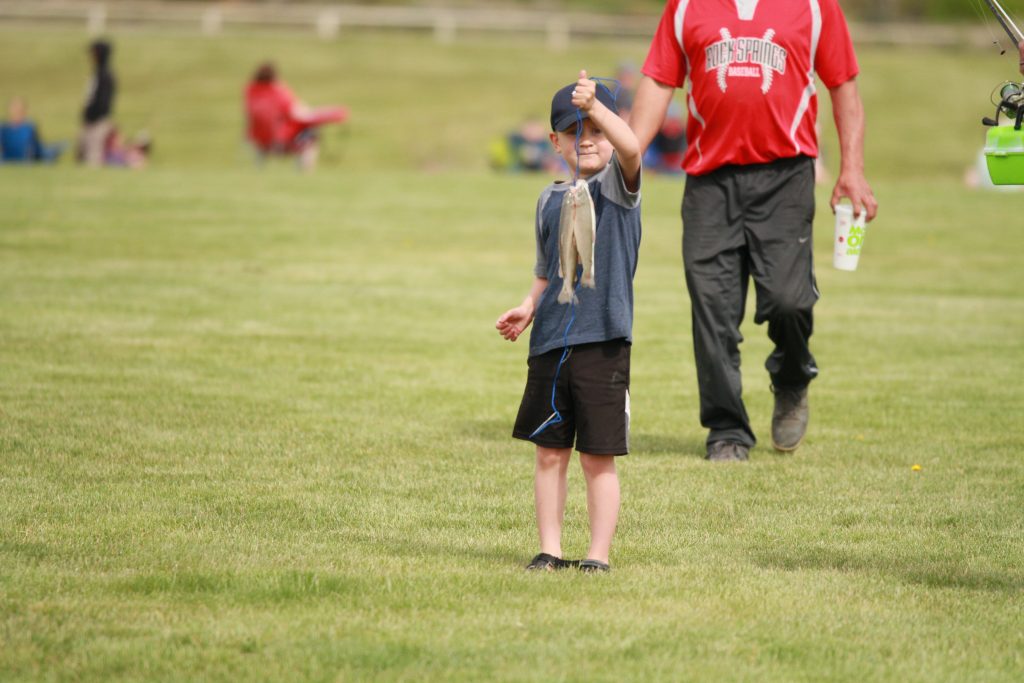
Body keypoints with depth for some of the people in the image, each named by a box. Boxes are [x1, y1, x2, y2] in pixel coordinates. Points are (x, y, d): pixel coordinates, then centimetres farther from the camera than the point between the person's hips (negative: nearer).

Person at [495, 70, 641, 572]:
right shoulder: (550, 200, 14)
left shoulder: (618, 183, 0)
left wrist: (595, 106, -35)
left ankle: (598, 555, 7)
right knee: (549, 452, 8)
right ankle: (550, 550, 16)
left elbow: (630, 147, -24)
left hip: (603, 341, -5)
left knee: (598, 456, -1)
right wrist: (529, 306, 5)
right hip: (550, 342, 5)